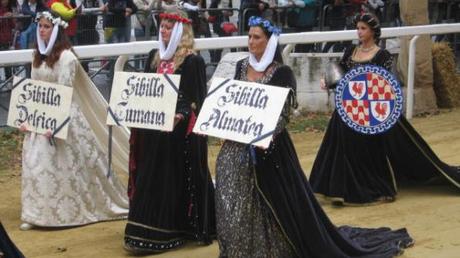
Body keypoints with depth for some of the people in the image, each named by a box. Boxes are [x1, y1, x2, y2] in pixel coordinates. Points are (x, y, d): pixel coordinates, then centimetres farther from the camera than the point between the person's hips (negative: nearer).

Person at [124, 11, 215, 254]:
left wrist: (181, 115, -28)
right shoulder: (154, 57, 12)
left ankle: (171, 231, 7)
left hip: (180, 129, -7)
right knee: (150, 177, 9)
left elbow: (198, 99, -13)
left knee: (176, 178, 0)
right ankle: (148, 230, 17)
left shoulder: (193, 61, -9)